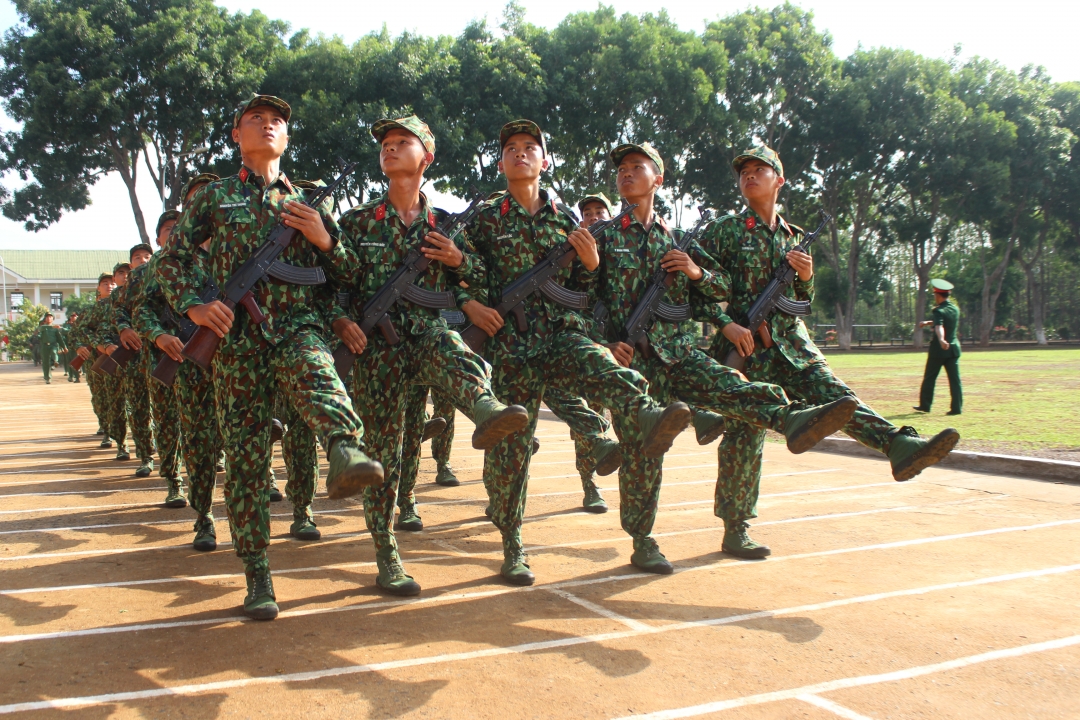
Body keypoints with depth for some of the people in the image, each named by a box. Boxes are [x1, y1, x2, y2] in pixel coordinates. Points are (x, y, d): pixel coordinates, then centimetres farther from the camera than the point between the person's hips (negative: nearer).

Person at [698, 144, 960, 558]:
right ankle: (734, 531, 6)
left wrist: (806, 277, 0)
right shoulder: (723, 232, 2)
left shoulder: (793, 237, 16)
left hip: (792, 343, 4)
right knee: (744, 436, -3)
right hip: (745, 348, -4)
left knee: (834, 395, -17)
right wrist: (727, 324, -18)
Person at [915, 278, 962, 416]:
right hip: (954, 348, 6)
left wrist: (941, 340, -47)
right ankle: (957, 407, -2)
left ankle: (925, 405, 15)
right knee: (955, 379, 2)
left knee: (929, 378, 8)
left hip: (939, 348, -5)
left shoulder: (939, 311, -13)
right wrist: (928, 323, 25)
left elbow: (939, 327, -32)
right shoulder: (955, 309, 9)